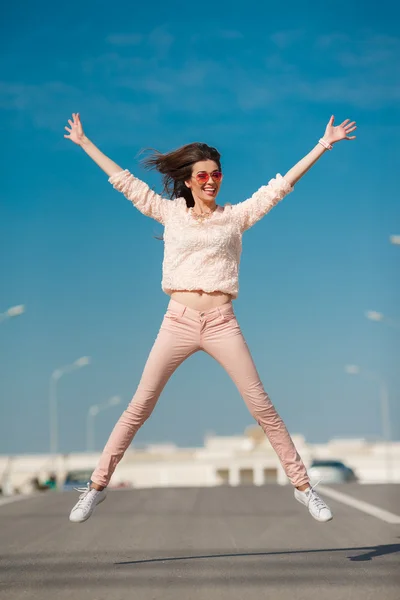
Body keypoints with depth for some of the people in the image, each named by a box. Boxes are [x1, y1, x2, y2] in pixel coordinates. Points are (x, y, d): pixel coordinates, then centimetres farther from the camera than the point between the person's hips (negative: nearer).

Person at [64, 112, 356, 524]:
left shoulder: (236, 216, 8)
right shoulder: (169, 212, 9)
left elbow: (281, 184, 7)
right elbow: (123, 180, 13)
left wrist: (324, 145, 4)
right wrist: (84, 143, 16)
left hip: (222, 323, 0)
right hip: (178, 321, 0)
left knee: (262, 407, -1)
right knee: (139, 407, 2)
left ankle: (302, 485, 7)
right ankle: (97, 484, 10)